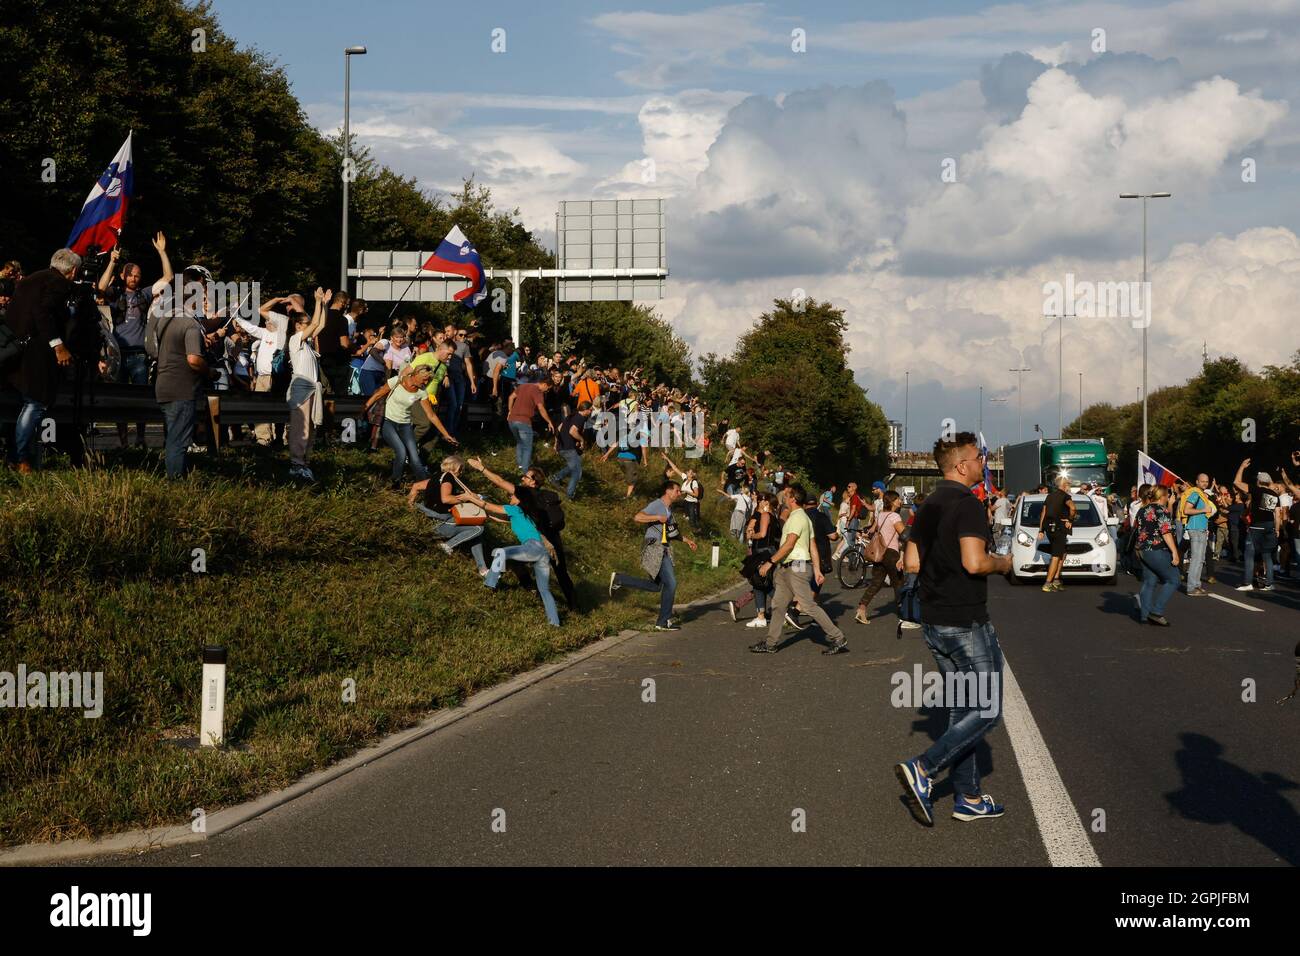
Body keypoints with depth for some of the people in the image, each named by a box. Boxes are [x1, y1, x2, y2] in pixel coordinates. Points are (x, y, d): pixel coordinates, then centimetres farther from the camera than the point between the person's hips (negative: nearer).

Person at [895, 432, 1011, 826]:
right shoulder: (967, 504, -17)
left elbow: (911, 563, 13)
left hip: (934, 623, 9)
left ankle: (968, 798, 19)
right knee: (987, 710, 1)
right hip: (967, 623, -9)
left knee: (961, 708, 15)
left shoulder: (928, 506, 11)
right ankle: (922, 770, -8)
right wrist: (1002, 562, -7)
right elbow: (974, 563, -26)